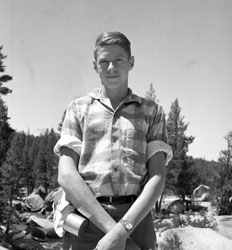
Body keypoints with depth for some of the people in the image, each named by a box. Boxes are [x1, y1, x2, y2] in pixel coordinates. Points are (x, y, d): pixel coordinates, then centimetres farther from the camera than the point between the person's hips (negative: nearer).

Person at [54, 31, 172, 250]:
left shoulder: (152, 111, 12)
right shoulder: (78, 108, 12)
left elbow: (157, 178, 1)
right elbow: (66, 175, 0)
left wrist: (122, 230, -13)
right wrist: (110, 227, -12)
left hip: (135, 219, 0)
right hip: (85, 219, 0)